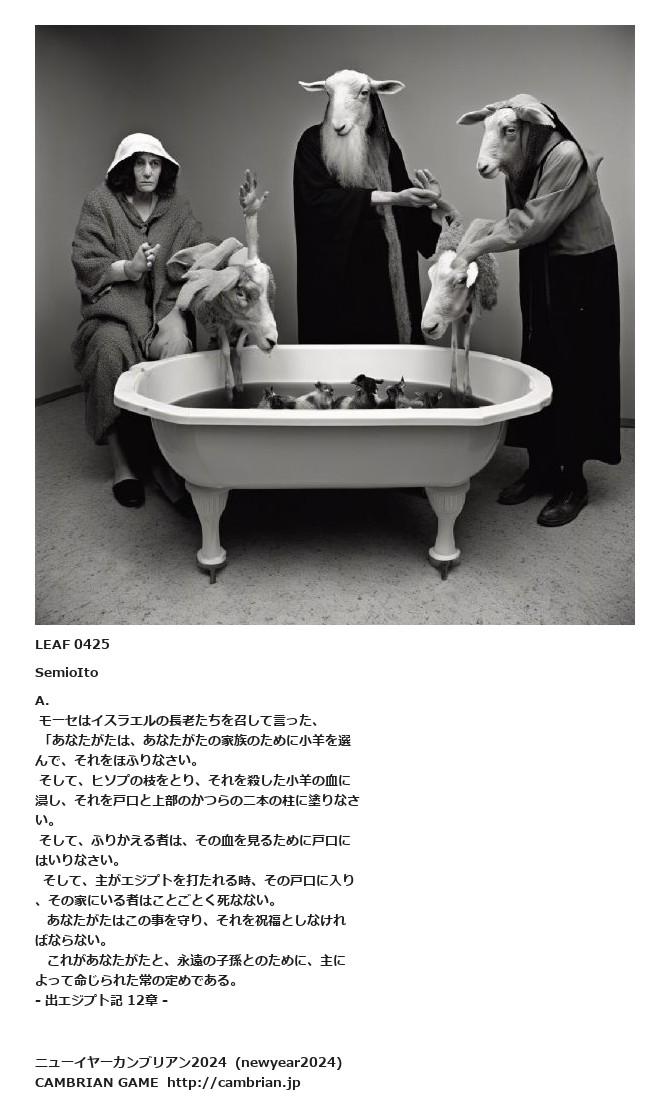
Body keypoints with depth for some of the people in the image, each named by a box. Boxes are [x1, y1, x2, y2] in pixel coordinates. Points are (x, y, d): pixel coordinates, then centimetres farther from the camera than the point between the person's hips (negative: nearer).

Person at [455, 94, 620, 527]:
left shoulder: (566, 156, -21)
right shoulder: (522, 164, 4)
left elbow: (534, 224, -23)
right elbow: (518, 219, 5)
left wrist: (479, 246, -18)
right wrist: (475, 232, -10)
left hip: (581, 272, -8)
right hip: (542, 271, 8)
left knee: (572, 375, -4)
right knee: (538, 367, 9)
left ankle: (573, 482, 6)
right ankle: (541, 467, 20)